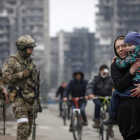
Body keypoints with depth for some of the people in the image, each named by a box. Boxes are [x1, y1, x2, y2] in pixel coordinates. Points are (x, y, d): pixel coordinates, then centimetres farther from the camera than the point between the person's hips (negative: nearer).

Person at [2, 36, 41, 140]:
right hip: (18, 97, -7)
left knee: (28, 129, 9)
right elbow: (5, 78, -18)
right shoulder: (12, 61, -7)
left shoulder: (31, 62, 14)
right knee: (23, 126, -21)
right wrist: (22, 74, -20)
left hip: (29, 98, 7)